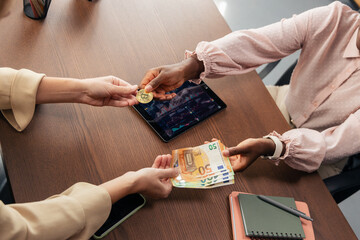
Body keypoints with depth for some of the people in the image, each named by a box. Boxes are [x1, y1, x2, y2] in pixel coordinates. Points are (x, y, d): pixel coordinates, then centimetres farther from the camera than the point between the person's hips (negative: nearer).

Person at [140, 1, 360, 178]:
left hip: (318, 158, -2)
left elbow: (340, 142, -31)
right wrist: (188, 67, -43)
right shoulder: (333, 19, -22)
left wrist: (269, 147, -47)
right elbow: (255, 42, -31)